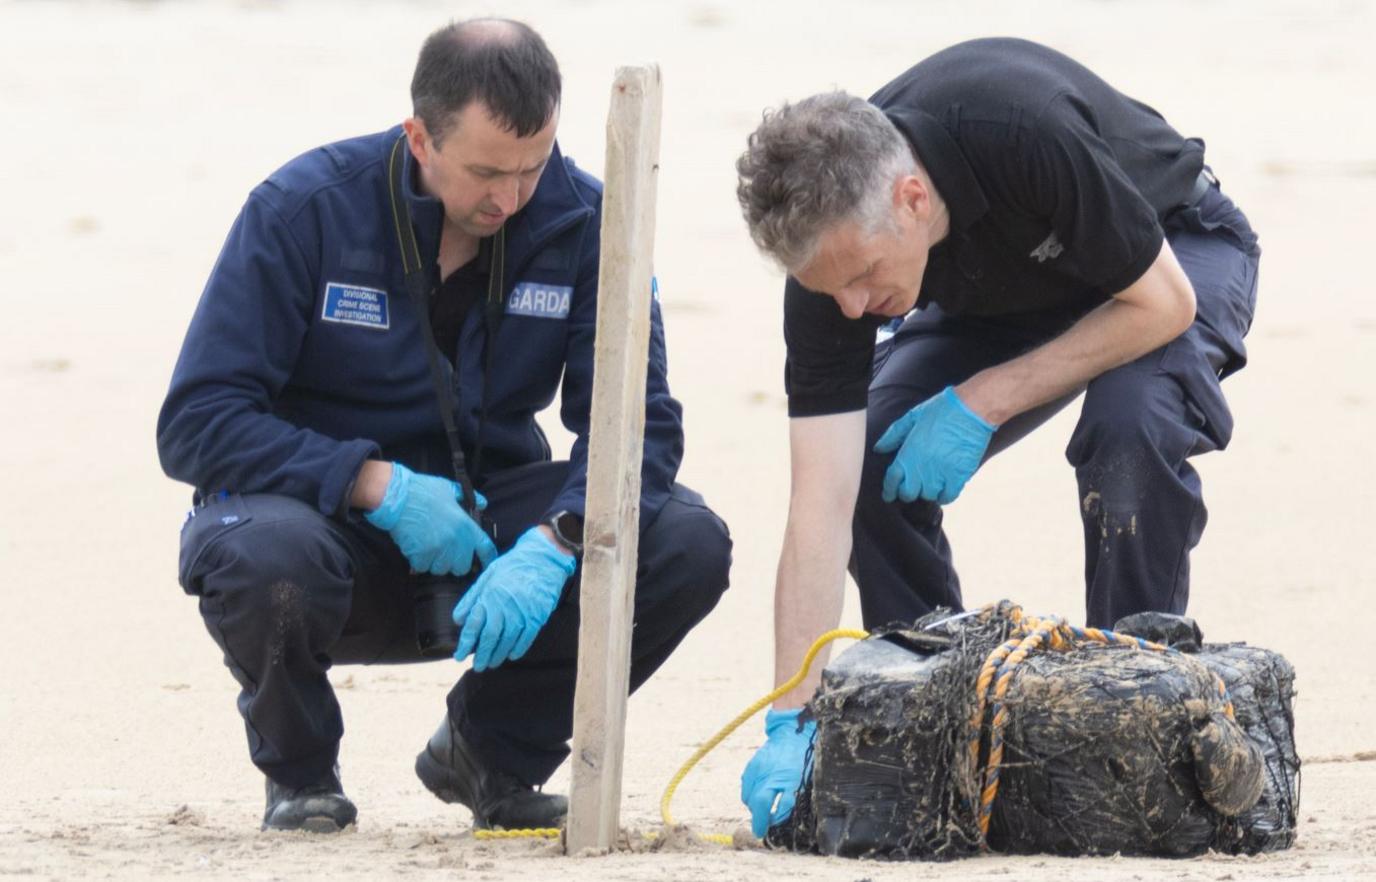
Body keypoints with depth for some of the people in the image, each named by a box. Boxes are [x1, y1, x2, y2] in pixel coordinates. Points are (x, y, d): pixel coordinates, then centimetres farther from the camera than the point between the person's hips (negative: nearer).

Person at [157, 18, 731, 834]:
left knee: (687, 545, -22)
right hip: (333, 515, -3)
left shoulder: (581, 220, -9)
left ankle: (495, 752, 5)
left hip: (489, 518, 3)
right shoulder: (305, 208, -15)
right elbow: (197, 423, -18)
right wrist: (381, 488, -28)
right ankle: (301, 772, -3)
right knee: (263, 555, -38)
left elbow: (639, 424, -12)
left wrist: (553, 545, -32)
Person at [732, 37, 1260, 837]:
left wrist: (983, 404, -28)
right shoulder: (830, 244, -27)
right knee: (870, 454, -17)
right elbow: (821, 505, -27)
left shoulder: (1029, 135, -42)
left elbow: (1162, 302, -26)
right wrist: (792, 722, -33)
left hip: (1171, 253, -4)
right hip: (999, 295, 4)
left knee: (1132, 427, -33)